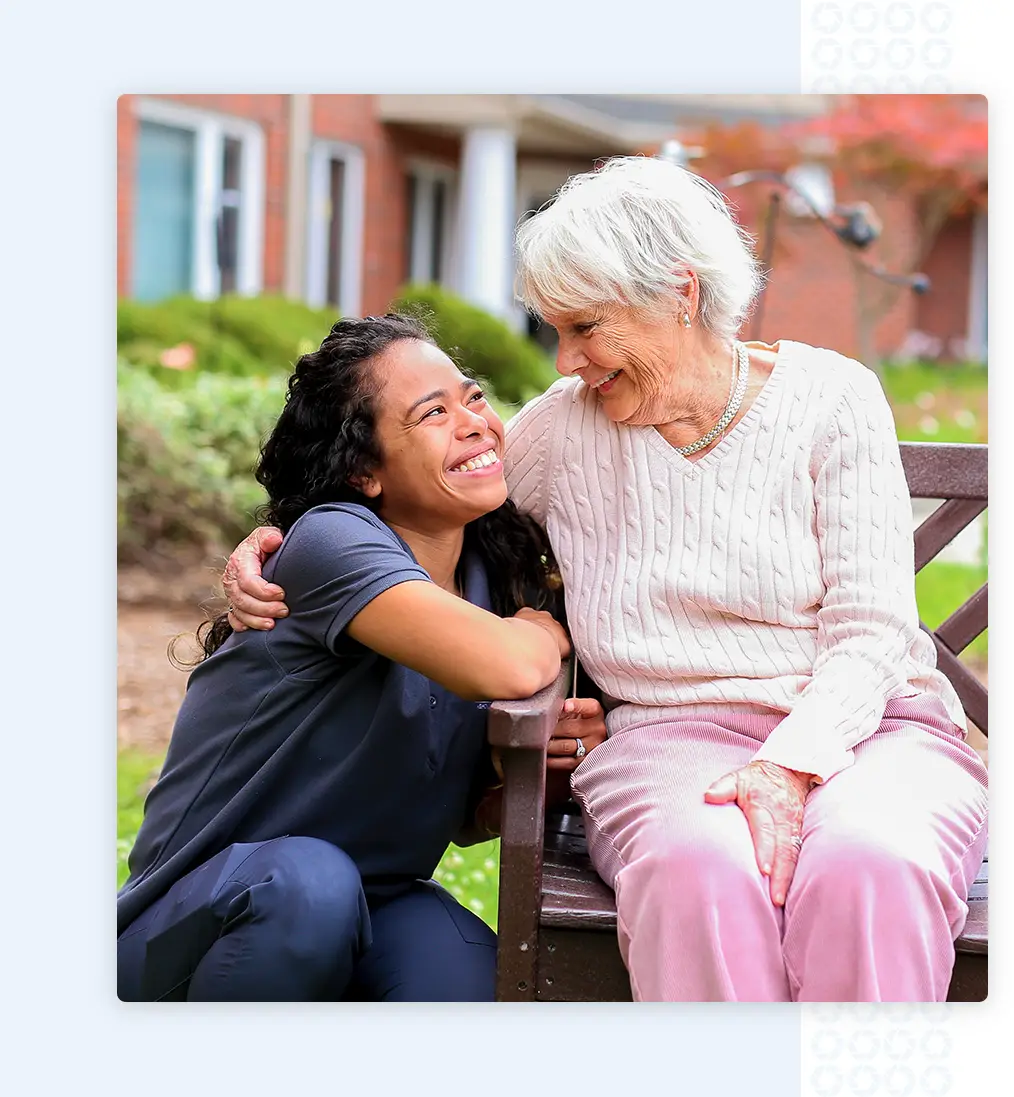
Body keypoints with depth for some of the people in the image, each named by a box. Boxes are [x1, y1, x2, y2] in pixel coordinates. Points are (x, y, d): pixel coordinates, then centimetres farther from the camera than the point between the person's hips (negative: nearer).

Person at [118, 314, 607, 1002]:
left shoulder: (493, 577, 2)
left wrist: (550, 762, -12)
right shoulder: (330, 540, -20)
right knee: (309, 881, -36)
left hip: (366, 913, 5)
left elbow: (466, 818, 10)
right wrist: (547, 632, -12)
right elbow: (508, 669, -36)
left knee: (465, 976, -27)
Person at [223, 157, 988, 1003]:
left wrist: (787, 768, -19)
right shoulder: (568, 427, 10)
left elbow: (870, 630, -3)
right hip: (674, 736, 1)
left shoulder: (830, 398, 4)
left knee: (868, 868, -38)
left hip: (863, 727, -1)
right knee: (700, 865, -38)